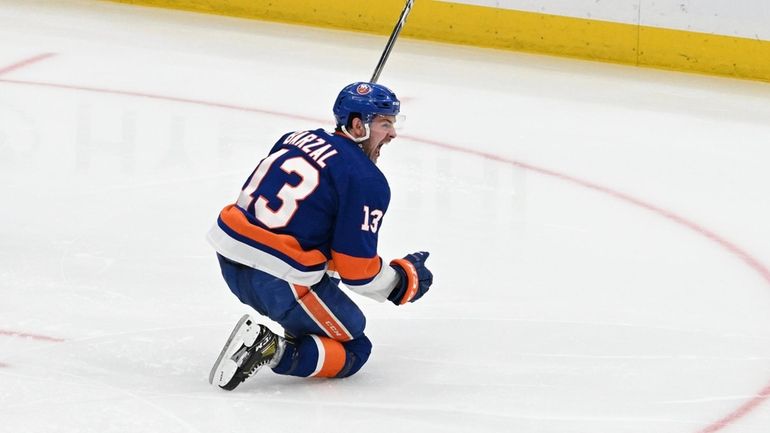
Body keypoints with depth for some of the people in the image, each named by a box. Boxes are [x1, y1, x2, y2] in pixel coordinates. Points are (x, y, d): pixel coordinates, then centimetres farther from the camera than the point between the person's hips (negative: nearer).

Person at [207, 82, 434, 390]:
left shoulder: (296, 139, 13)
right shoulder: (367, 180, -9)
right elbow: (356, 270, -11)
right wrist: (404, 279, 6)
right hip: (279, 279, -8)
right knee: (354, 353, 5)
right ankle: (272, 351, -14)